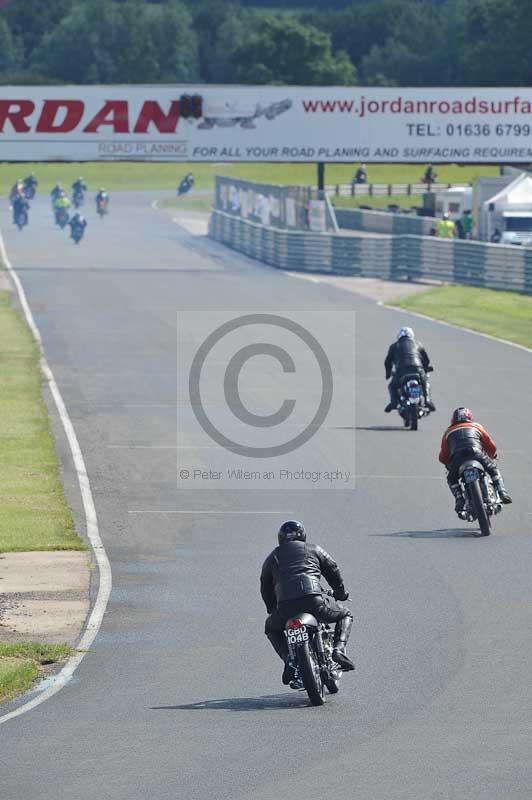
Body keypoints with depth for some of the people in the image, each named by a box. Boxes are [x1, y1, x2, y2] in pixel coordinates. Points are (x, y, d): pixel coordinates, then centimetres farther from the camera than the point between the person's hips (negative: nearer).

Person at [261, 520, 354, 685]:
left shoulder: (272, 558, 25)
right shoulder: (314, 550, 20)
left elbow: (265, 588, 28)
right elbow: (333, 571, 22)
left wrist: (273, 610, 42)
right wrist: (341, 593, 39)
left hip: (285, 606, 1)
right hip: (314, 601, -1)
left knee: (272, 628, 31)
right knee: (345, 615, 24)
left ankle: (289, 659, 6)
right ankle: (339, 649, -2)